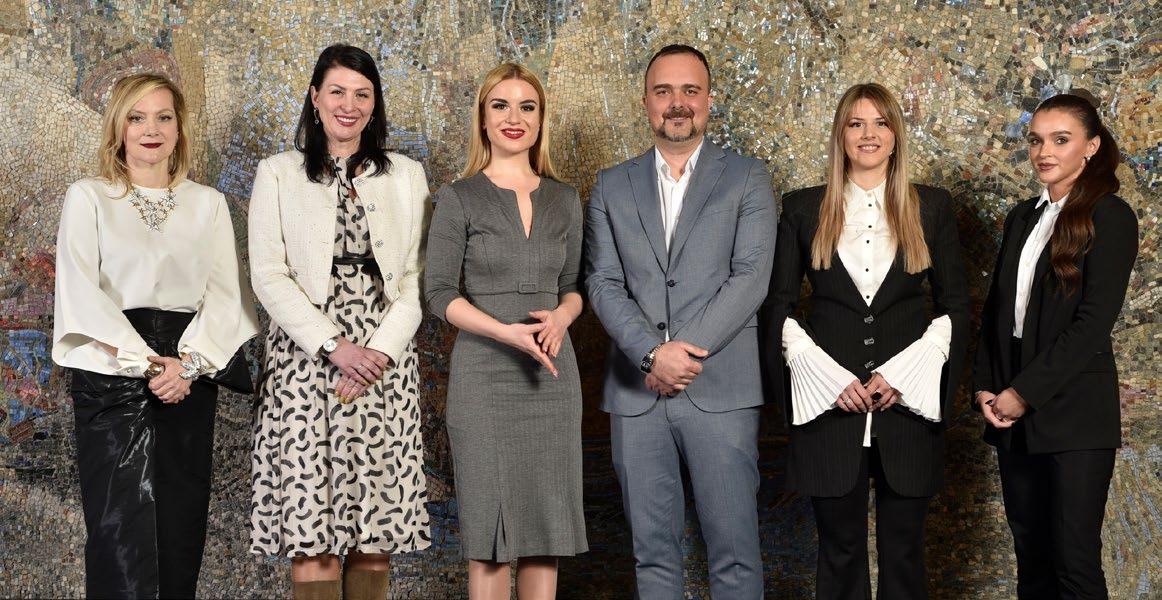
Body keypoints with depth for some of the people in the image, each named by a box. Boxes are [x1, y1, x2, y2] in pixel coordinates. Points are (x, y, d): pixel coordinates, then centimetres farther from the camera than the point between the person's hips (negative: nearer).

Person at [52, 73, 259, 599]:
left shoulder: (208, 204, 12)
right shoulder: (88, 198, 5)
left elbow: (225, 293, 4)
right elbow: (83, 292, -5)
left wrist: (190, 363, -12)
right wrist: (144, 363, -14)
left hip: (190, 379, 3)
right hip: (111, 374, -2)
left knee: (181, 528, 3)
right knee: (122, 530, -7)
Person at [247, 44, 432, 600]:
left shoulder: (406, 176, 12)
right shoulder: (278, 174, 7)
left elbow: (416, 276, 7)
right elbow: (269, 276, -2)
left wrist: (382, 351, -8)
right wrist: (334, 347, -12)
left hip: (385, 363, 2)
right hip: (306, 360, -2)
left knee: (377, 530, 1)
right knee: (310, 525, -5)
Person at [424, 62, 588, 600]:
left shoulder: (564, 200, 10)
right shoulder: (459, 198, -1)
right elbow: (439, 293, -5)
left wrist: (560, 316, -8)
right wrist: (507, 332, -18)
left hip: (552, 373, 4)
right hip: (484, 374, -3)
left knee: (546, 519, 6)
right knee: (489, 522, 1)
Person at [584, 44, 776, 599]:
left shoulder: (747, 179, 5)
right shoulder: (612, 187, 11)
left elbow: (750, 278, -5)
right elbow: (603, 283, 2)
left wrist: (687, 353, -15)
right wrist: (654, 353, -14)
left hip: (720, 388, -2)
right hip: (635, 392, 2)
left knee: (734, 547, 0)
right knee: (652, 549, 8)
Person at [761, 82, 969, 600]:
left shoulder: (932, 207, 7)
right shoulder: (804, 209, 6)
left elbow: (954, 305, 6)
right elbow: (779, 307, 4)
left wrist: (902, 374, -7)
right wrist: (830, 379, -8)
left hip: (908, 405, 0)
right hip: (829, 405, 0)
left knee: (903, 550, 6)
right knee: (840, 549, 6)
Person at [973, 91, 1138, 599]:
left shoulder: (1110, 217, -6)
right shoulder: (1022, 218, 15)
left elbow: (1094, 321, -14)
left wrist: (1025, 392, -14)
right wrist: (986, 386, 2)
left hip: (1074, 414, -6)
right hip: (1013, 412, 6)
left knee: (1074, 558, -5)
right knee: (1030, 551, 10)